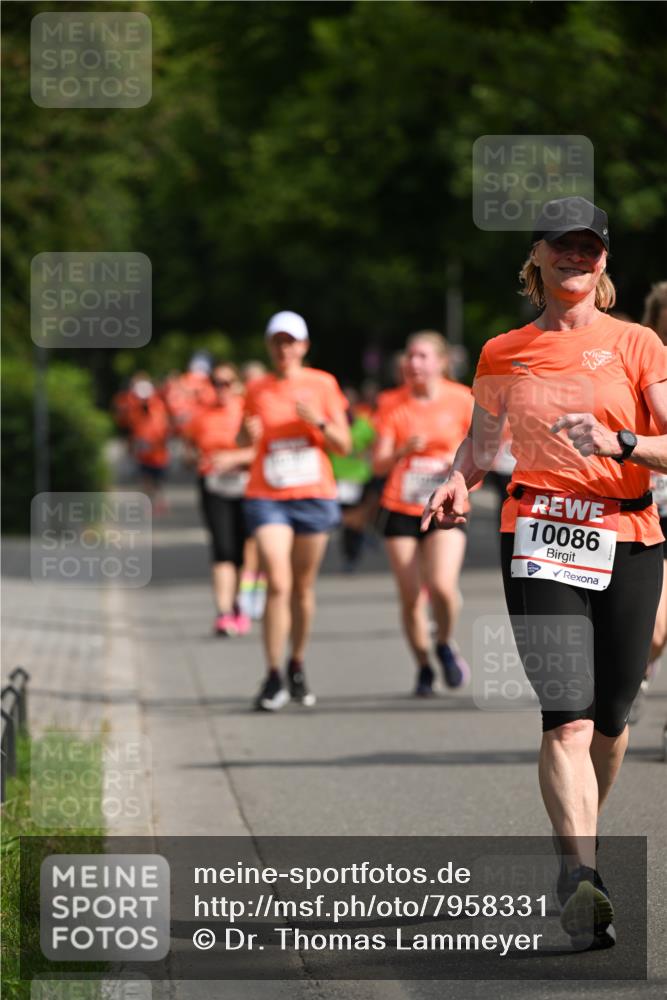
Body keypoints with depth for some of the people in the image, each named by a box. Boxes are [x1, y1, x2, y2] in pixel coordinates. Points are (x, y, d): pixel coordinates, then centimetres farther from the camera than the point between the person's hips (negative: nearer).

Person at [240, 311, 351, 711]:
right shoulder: (257, 390, 6)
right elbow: (246, 440, 17)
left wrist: (319, 422, -16)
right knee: (278, 584, -14)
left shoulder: (323, 385, 3)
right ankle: (274, 678, -12)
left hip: (314, 496, 1)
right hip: (267, 497, -1)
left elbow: (344, 446, 3)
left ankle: (297, 668, 26)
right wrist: (249, 434, -6)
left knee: (304, 586, 8)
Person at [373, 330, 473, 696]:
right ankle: (423, 667, 20)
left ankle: (445, 645, 9)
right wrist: (404, 450, -23)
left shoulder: (460, 400, -1)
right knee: (411, 597, 0)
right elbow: (378, 466, -4)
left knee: (442, 586, -21)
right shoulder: (394, 407, 0)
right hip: (400, 511, 2)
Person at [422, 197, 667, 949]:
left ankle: (580, 838, 36)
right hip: (540, 540, -1)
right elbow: (480, 440, 23)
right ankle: (580, 878, -26)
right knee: (567, 718, -17)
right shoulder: (505, 354, 10)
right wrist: (456, 483, 2)